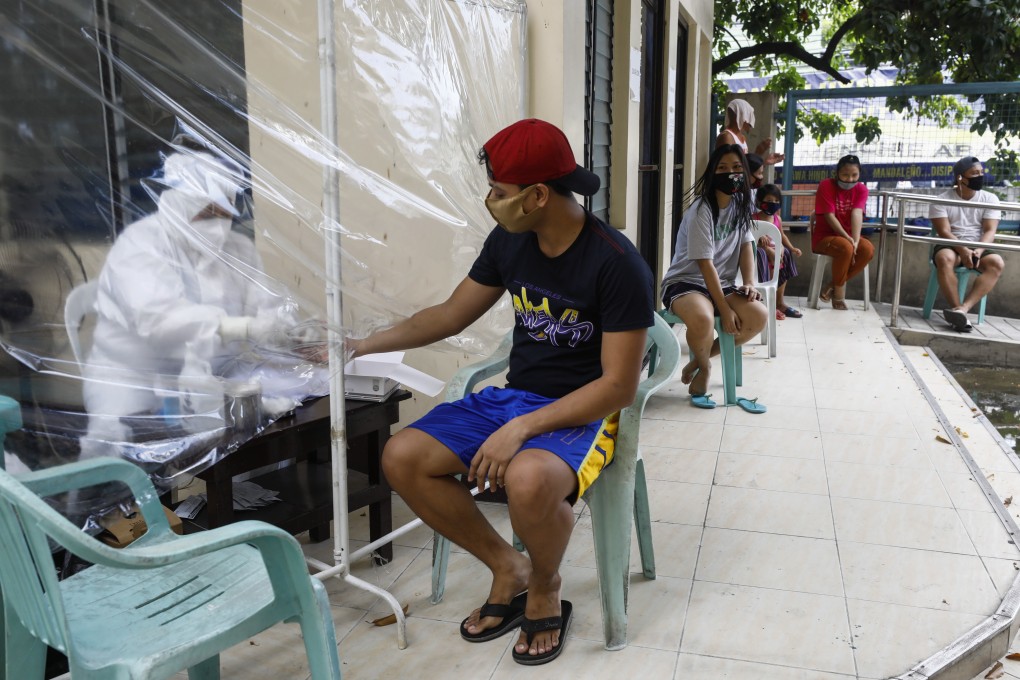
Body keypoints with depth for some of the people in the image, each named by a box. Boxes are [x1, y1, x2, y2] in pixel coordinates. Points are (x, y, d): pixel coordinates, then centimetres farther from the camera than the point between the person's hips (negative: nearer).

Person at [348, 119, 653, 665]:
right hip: (513, 395, 6)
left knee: (528, 479, -38)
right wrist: (362, 346, 10)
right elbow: (450, 316, 14)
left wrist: (523, 428, -27)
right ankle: (507, 567, 6)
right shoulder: (508, 242, 0)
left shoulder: (617, 264, -18)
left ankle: (545, 589, -2)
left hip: (585, 412, -6)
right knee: (401, 457, -13)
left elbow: (619, 385, -19)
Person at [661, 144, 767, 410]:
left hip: (722, 284, 7)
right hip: (685, 282, -7)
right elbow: (705, 263, -19)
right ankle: (704, 366, -3)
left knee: (759, 316, -21)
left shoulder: (741, 204, 6)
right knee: (703, 320, -40)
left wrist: (749, 283, -14)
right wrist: (725, 309, -21)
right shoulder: (701, 210, -16)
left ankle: (698, 362, 0)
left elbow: (746, 246, 4)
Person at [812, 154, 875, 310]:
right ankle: (839, 291, -14)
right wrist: (848, 239, -25)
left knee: (868, 249, -27)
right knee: (846, 248, -36)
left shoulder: (861, 189, 0)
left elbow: (857, 214, -16)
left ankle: (833, 285, -12)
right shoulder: (826, 185, -12)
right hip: (824, 236, -5)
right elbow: (829, 216, -17)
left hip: (847, 236, 5)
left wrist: (855, 240, -30)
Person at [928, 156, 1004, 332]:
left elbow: (990, 230, -4)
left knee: (997, 263, -30)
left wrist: (979, 251, -25)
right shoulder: (942, 200, -3)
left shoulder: (990, 199, 4)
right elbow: (944, 231, -11)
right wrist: (963, 250, -28)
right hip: (951, 246, -2)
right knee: (945, 258, -37)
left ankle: (963, 308, -42)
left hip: (979, 248, 2)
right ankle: (960, 312, -38)